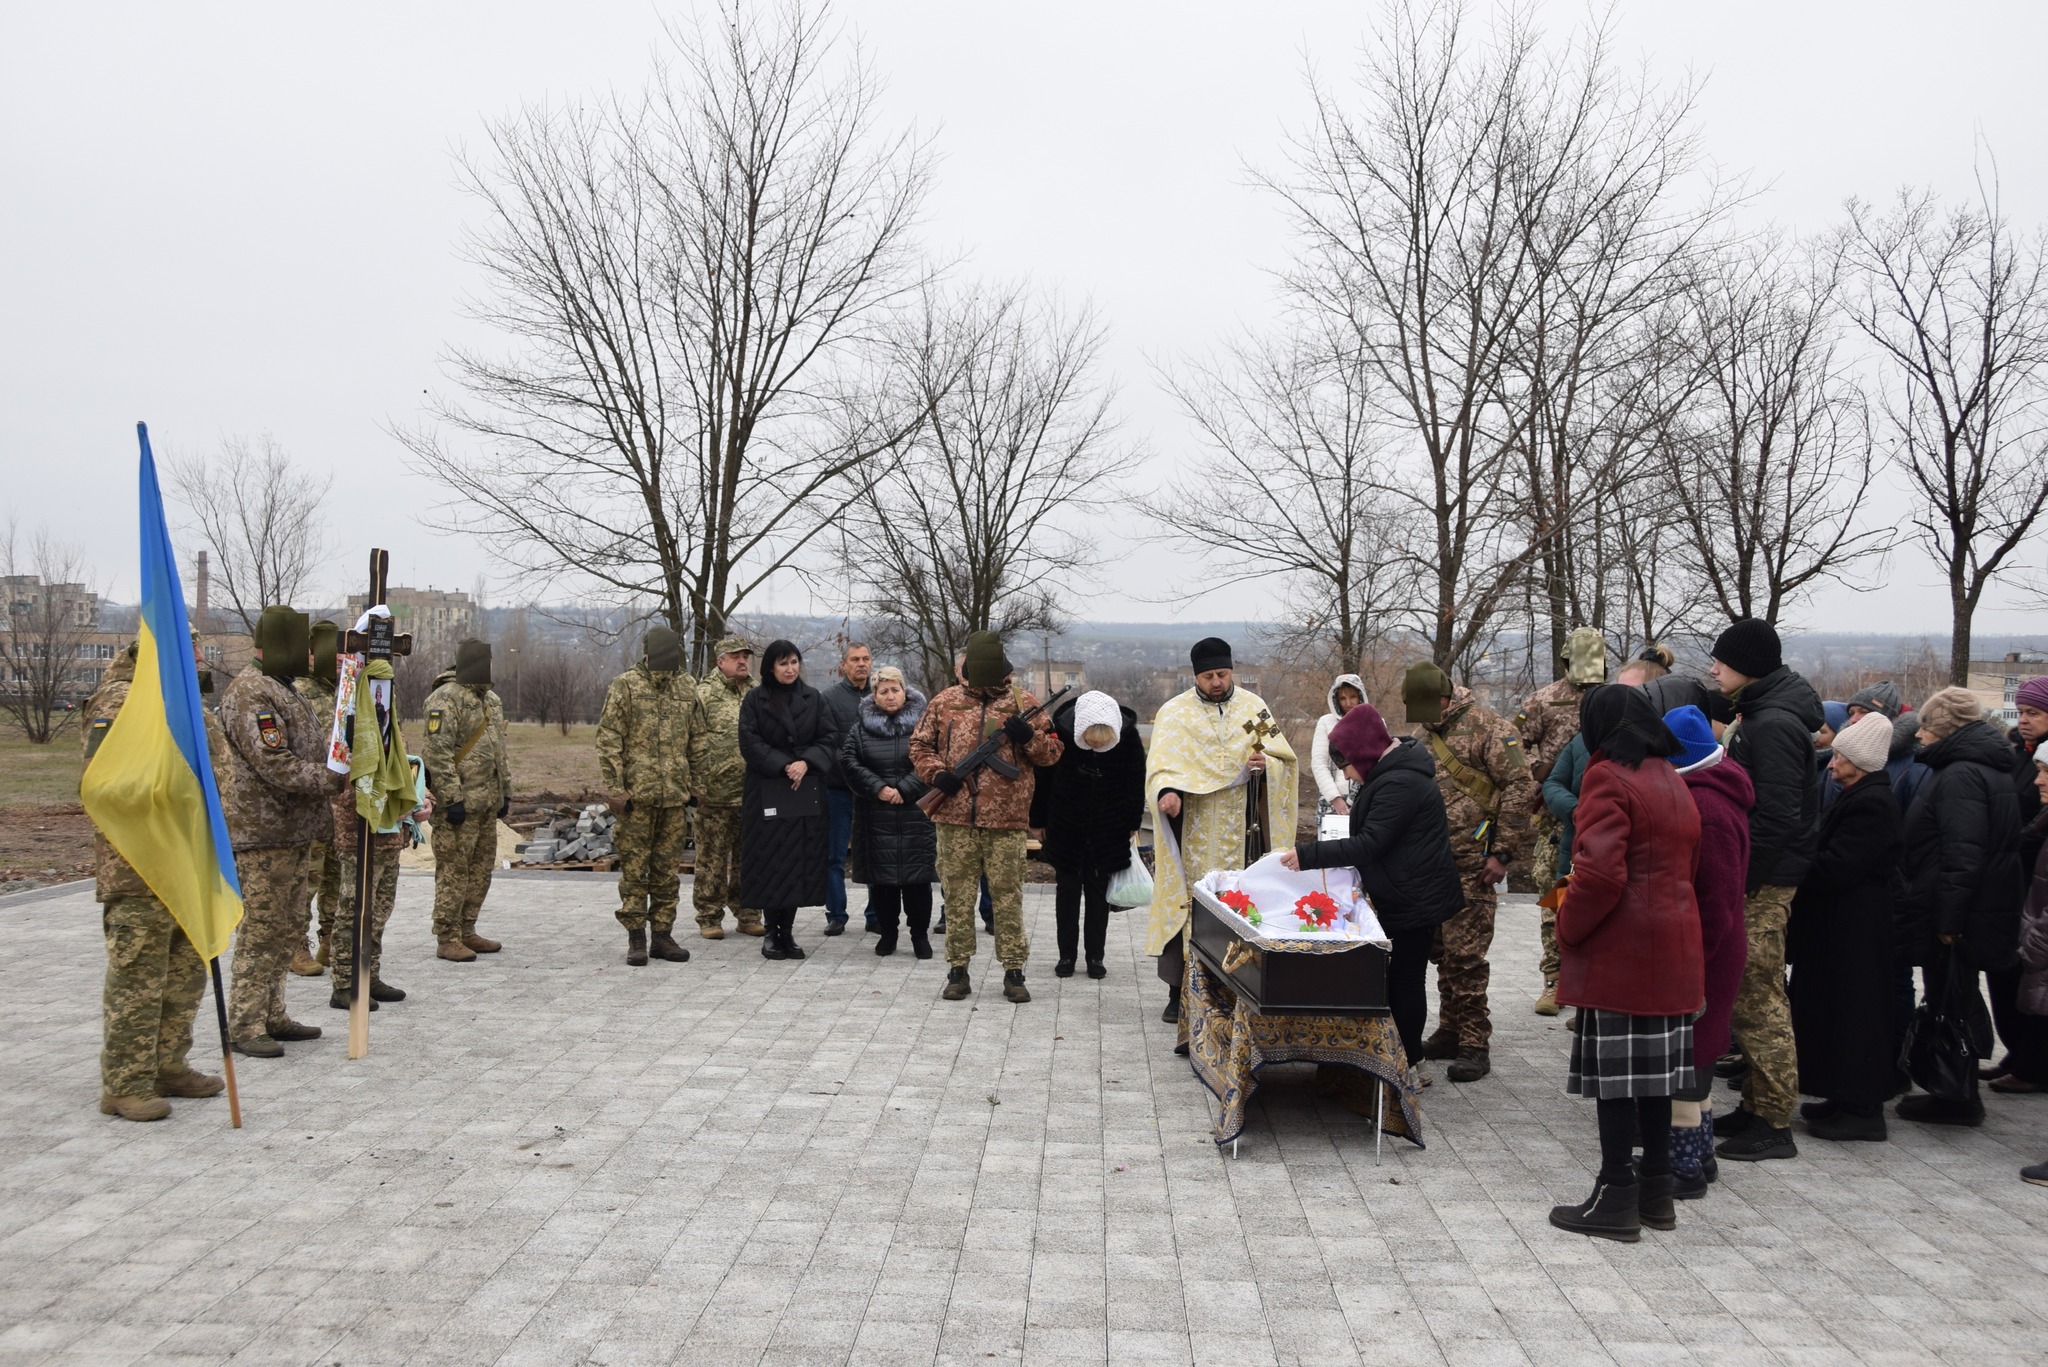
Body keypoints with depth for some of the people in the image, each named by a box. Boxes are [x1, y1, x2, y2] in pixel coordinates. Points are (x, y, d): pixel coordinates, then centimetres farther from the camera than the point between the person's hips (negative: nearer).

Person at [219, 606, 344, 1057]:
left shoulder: (282, 690, 18)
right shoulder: (251, 694, -16)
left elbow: (311, 745, 21)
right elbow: (276, 766, -23)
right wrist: (336, 781, -19)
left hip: (292, 834, 11)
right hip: (263, 835, -11)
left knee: (287, 930, 15)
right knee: (261, 930, -6)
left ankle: (271, 1017, 24)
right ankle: (245, 1026, 1)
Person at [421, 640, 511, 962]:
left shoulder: (492, 700, 17)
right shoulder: (446, 699, -12)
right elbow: (438, 752, -18)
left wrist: (506, 790, 18)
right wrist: (452, 799, -20)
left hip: (488, 801, 9)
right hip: (459, 802, -9)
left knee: (482, 867, 12)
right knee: (453, 870, -4)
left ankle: (466, 931, 21)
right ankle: (447, 938, 2)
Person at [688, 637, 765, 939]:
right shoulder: (705, 694, -4)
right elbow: (696, 744, -7)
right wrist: (700, 784, -11)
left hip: (753, 793, 5)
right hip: (716, 793, -5)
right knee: (712, 858, 2)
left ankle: (748, 914, 21)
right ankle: (709, 917, 10)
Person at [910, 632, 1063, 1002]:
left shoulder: (1023, 704, 5)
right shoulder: (944, 703, 8)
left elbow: (1052, 751, 7)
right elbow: (919, 745, 14)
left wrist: (1029, 737, -13)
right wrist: (936, 774, -4)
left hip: (1006, 819, -1)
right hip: (955, 818, 1)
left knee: (1008, 896, 3)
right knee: (958, 895, 7)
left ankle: (1014, 971, 12)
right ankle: (958, 971, 16)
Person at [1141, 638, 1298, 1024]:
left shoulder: (1254, 706, 8)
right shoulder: (1174, 713, 0)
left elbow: (1284, 757, 6)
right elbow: (1161, 765, -11)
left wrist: (1265, 763, -18)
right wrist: (1166, 792, -33)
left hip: (1240, 830, 2)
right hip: (1192, 830, -2)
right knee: (1188, 903, -2)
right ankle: (1179, 993, 5)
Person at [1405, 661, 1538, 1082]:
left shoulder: (1489, 727, -10)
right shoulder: (1430, 731, 15)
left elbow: (1520, 788, -13)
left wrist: (1502, 853, -15)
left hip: (1471, 862, -8)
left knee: (1465, 952, -7)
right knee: (1442, 949, 13)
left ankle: (1475, 1044, 0)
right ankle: (1450, 1032, 23)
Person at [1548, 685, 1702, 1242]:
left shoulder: (1608, 778, -12)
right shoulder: (1673, 781, 15)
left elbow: (1601, 872, -22)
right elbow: (1688, 866, 19)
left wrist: (1568, 927, -8)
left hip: (1618, 953, -8)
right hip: (1673, 949, 8)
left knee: (1615, 1073, -2)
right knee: (1655, 1069, 14)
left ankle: (1616, 1200, 3)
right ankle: (1656, 1192, 22)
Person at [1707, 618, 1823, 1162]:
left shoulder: (1773, 725, -19)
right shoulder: (1759, 714, 14)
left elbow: (1776, 817, -24)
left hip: (1764, 882, -11)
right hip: (1756, 876, 11)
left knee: (1759, 996, -5)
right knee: (1751, 993, 16)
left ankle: (1773, 1123, 3)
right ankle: (1756, 1104, 26)